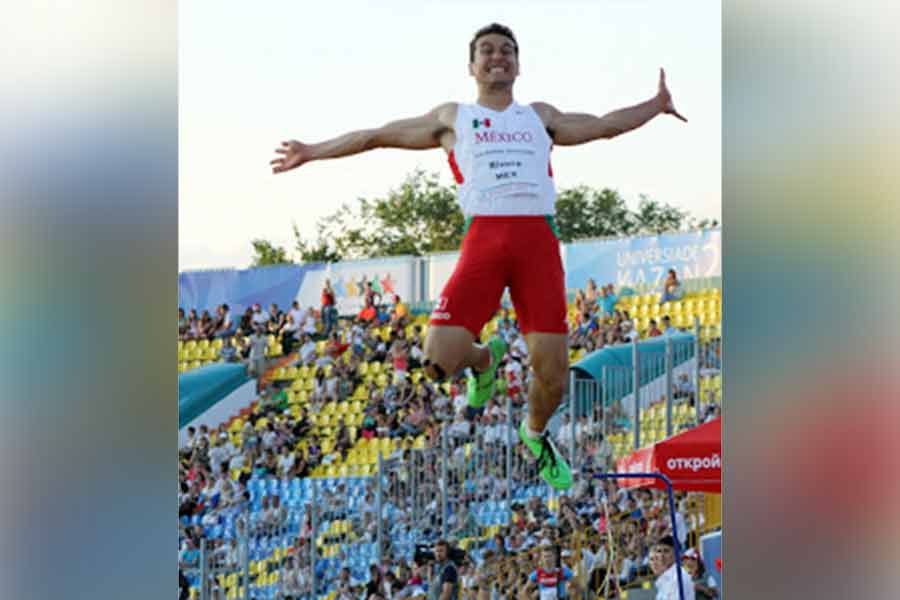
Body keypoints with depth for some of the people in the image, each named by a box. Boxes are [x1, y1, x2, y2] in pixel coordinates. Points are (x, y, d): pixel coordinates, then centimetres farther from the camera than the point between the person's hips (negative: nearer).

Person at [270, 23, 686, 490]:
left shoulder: (539, 116, 25)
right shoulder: (453, 118, 20)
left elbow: (605, 125, 32)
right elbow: (378, 135, 23)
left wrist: (656, 105, 27)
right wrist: (313, 152, 24)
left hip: (538, 238, 1)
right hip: (483, 238, -1)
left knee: (551, 372, -8)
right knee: (439, 361, -16)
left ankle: (535, 434, 24)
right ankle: (483, 358, 20)